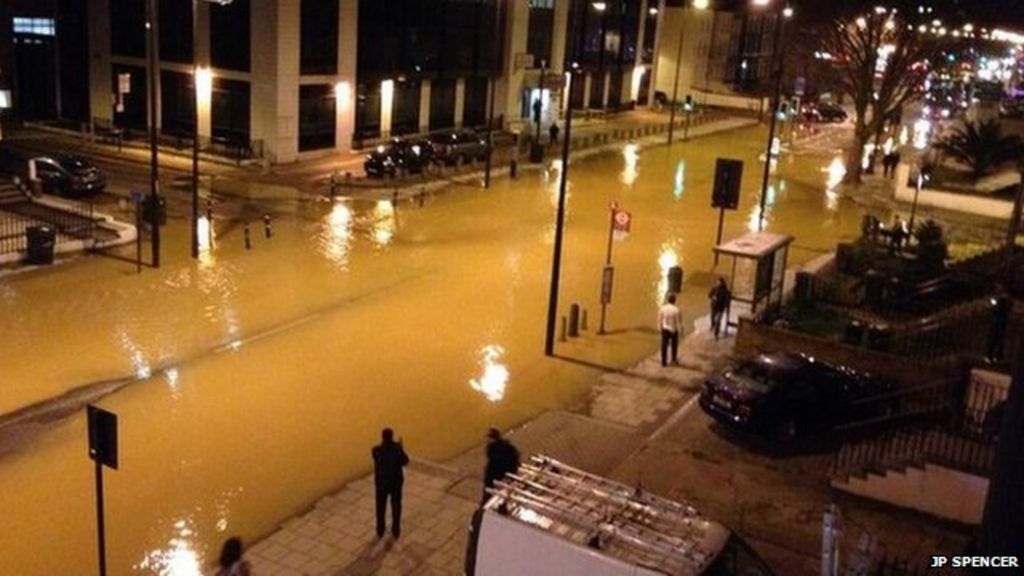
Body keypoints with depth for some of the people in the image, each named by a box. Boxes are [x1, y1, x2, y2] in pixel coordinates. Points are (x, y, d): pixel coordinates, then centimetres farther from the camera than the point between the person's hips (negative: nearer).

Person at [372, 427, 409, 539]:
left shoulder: (376, 450, -22)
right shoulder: (397, 449, -22)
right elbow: (405, 462, -6)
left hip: (381, 483, 0)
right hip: (396, 483, 0)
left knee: (380, 507, 20)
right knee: (396, 507, 20)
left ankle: (380, 531, 34)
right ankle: (396, 531, 32)